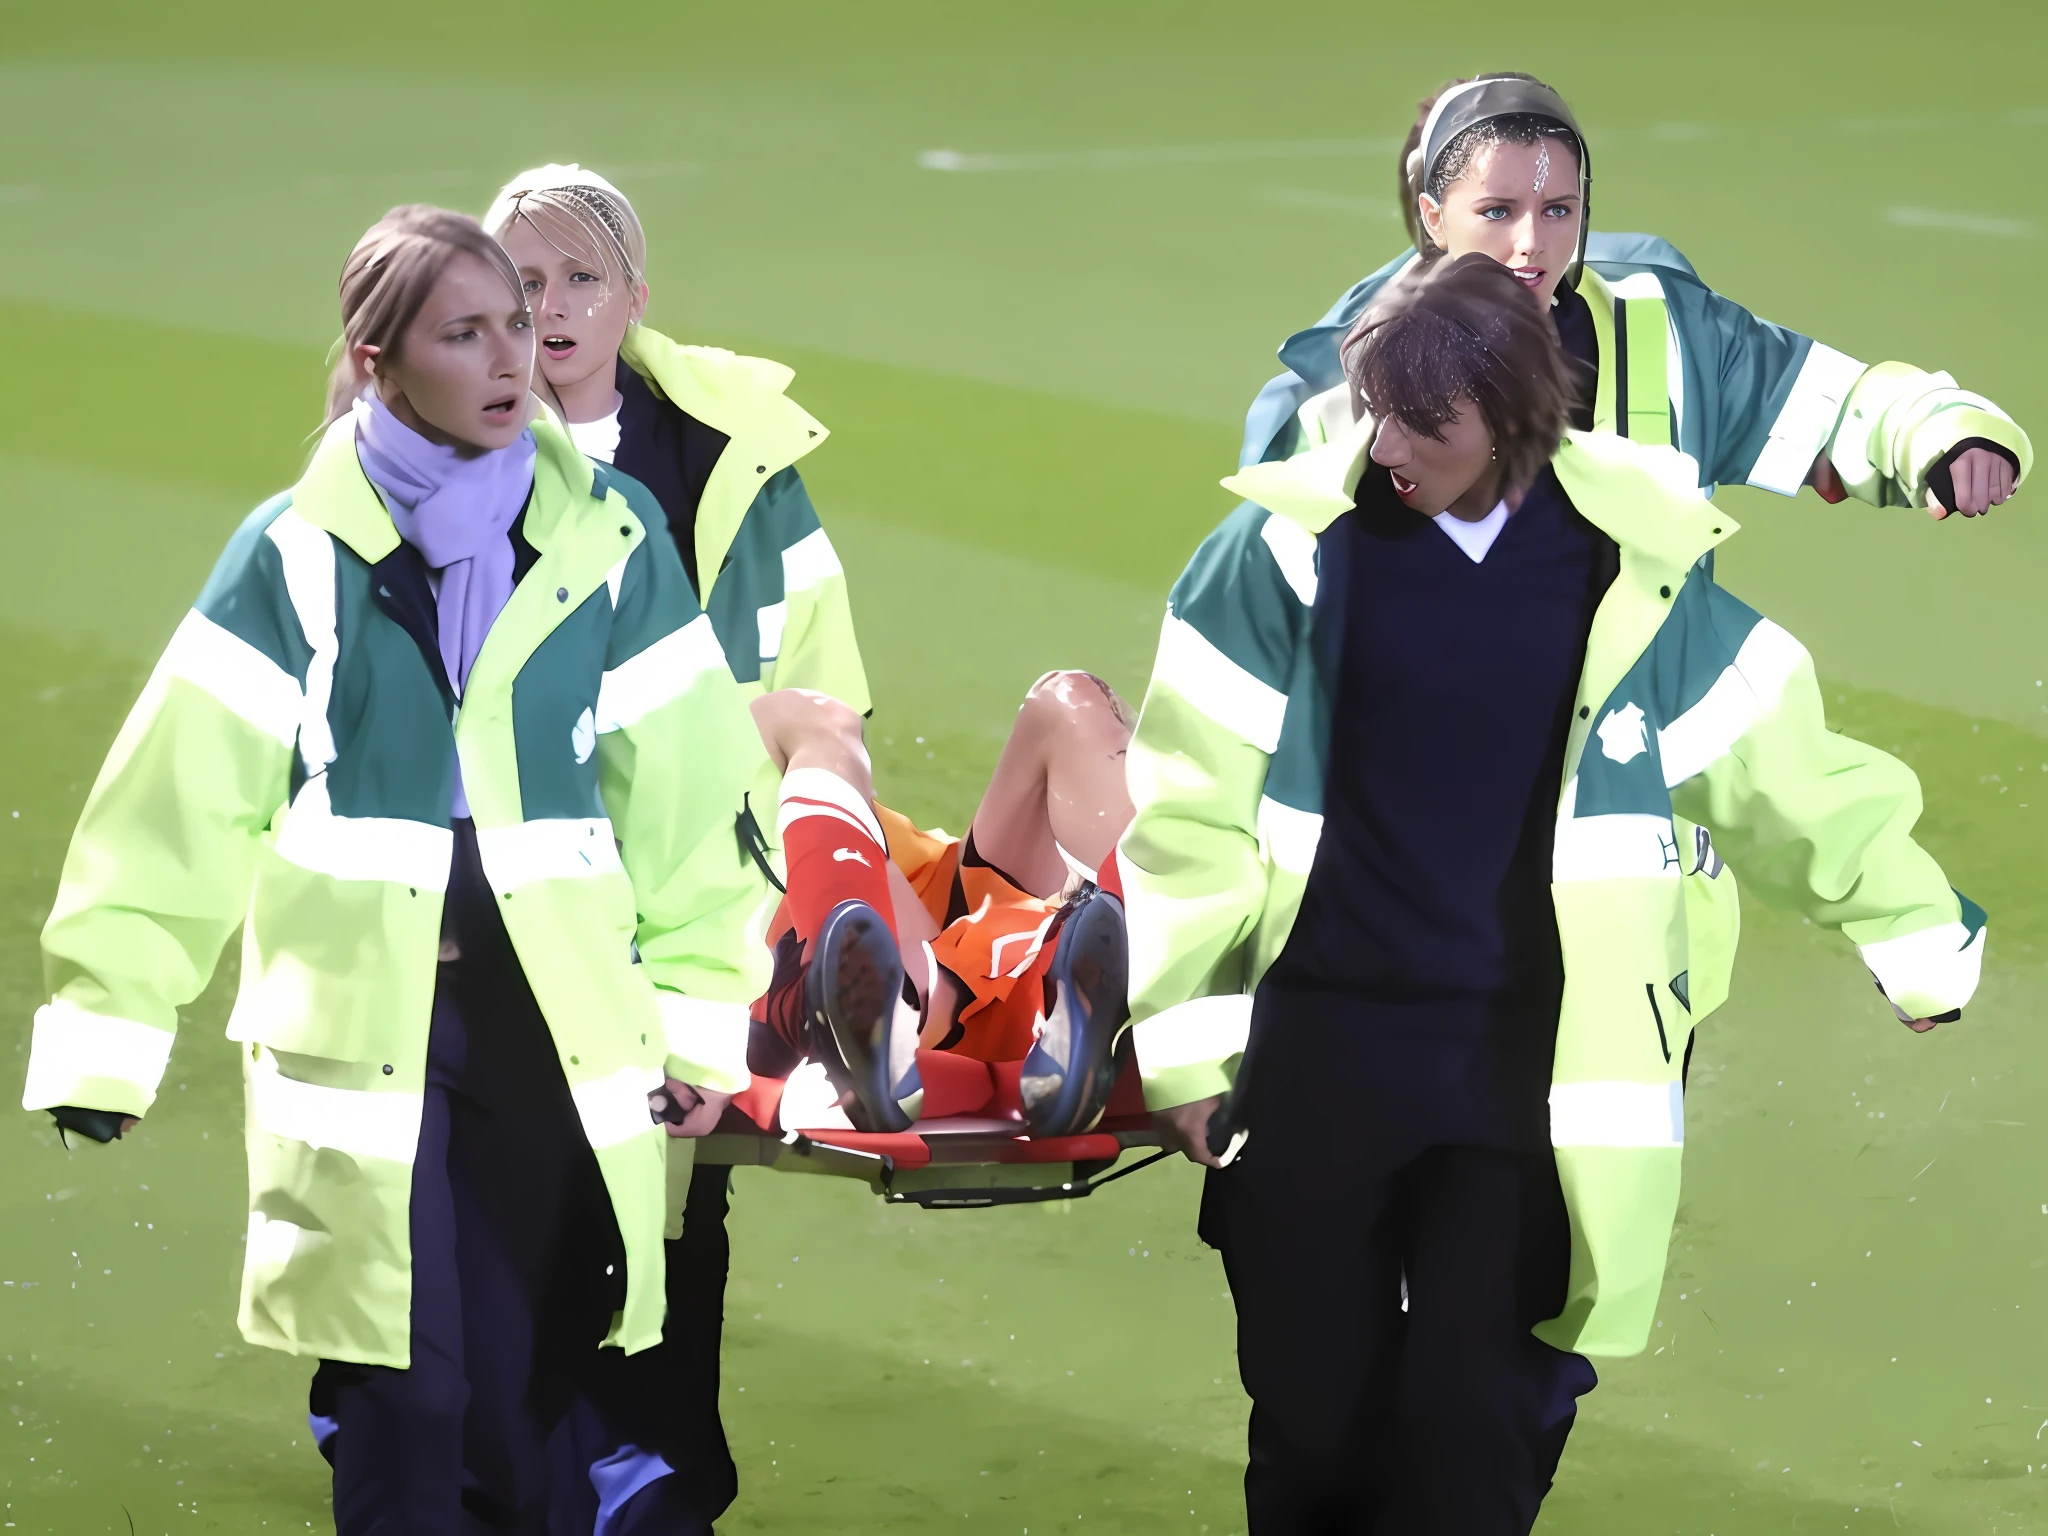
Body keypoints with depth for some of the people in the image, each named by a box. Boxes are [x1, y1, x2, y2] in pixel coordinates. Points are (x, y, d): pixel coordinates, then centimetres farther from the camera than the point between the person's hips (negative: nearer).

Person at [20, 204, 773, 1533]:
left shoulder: (609, 540, 4)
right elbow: (181, 795, -2)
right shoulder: (297, 558, 0)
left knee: (520, 1401, 4)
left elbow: (680, 789, 6)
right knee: (402, 1410, -7)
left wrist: (701, 1014, 4)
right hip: (362, 1032, -2)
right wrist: (105, 1029, -5)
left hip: (557, 1029, 2)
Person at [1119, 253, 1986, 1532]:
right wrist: (1188, 1040, 1)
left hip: (1530, 1075, 0)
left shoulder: (1631, 572, 0)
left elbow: (1792, 776, 12)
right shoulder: (1294, 552, -5)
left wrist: (1920, 939, 20)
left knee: (1474, 1426, -7)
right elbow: (1193, 809, 1)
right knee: (1315, 1418, 6)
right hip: (1320, 1056, 0)